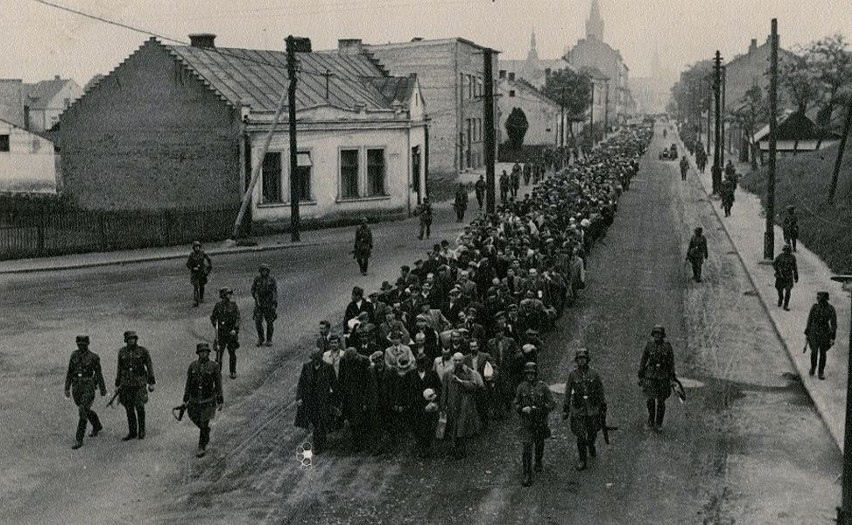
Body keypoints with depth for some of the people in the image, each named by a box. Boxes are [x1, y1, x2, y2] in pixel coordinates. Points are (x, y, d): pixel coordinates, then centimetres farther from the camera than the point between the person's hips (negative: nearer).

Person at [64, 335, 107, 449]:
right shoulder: (74, 355, 5)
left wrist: (103, 389, 5)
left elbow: (98, 374, 0)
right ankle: (97, 426, 49)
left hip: (88, 386, -5)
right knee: (85, 410, 22)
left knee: (82, 412, -14)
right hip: (76, 387, 5)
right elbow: (70, 372, 8)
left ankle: (79, 440, -9)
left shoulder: (93, 357, -6)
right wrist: (67, 388, 5)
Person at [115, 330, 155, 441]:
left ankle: (141, 431, 10)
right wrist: (117, 385, 12)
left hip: (139, 383, -3)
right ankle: (132, 432, 16)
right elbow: (120, 369, 12)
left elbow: (149, 366, 0)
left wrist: (151, 383, -3)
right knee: (129, 408, 6)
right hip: (126, 384, 3)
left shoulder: (143, 351, -4)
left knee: (139, 407, -6)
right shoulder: (122, 352, 5)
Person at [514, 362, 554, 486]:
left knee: (539, 445, 21)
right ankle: (527, 476, -9)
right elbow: (515, 404, 3)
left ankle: (538, 463, 50)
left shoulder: (543, 387, -6)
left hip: (540, 422, 1)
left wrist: (539, 408, -21)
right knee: (527, 448, -10)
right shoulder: (521, 387, -4)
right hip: (526, 423, -1)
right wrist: (523, 409, -18)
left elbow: (551, 404, -4)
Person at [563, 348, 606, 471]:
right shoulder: (572, 375, -3)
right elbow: (567, 393, 3)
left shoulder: (594, 375, -3)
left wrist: (603, 408, 6)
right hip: (578, 409, -1)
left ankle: (591, 446, 48)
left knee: (592, 433, 14)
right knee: (580, 436, -4)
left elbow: (600, 392, 5)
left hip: (592, 409, 1)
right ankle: (582, 461, 7)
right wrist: (565, 410, 3)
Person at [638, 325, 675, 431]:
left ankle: (658, 424, 16)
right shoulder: (649, 346, 0)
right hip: (650, 376, 0)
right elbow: (643, 361, 6)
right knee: (650, 399, -9)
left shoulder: (668, 346, -2)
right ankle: (651, 418, 17)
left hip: (663, 376, 0)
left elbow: (671, 363, 1)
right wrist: (640, 376, 4)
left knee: (661, 401, 3)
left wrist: (672, 379, -2)